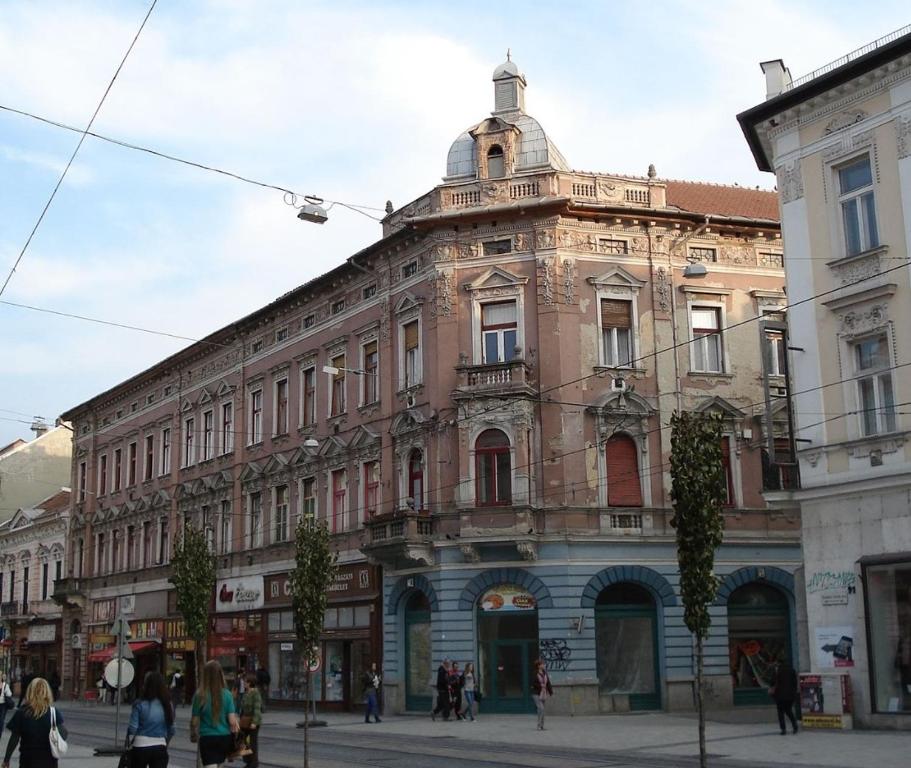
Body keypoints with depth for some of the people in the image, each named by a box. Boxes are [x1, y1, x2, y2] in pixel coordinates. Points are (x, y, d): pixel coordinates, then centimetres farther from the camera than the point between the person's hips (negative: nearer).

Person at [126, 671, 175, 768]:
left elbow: (133, 728, -9)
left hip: (141, 747, -2)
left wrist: (130, 742, 7)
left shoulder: (140, 704, -9)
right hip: (160, 748, 2)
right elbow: (171, 730, 7)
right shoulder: (168, 704, 1)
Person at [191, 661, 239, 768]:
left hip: (207, 739, -3)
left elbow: (194, 722, -4)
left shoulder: (200, 695, -10)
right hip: (225, 738, 3)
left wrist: (193, 735, 15)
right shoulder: (227, 694, -6)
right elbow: (232, 721, -8)